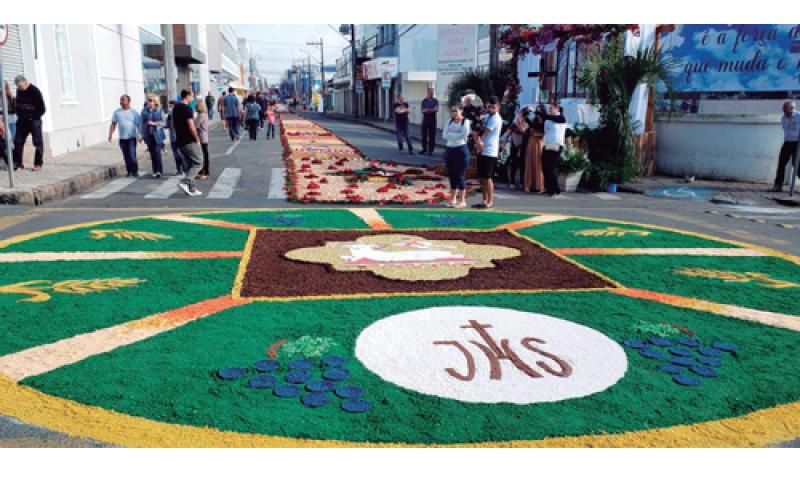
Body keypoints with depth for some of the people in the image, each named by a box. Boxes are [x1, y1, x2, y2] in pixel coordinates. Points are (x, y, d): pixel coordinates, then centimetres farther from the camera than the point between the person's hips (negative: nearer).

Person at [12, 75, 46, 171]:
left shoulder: (35, 91, -13)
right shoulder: (19, 91, 6)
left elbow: (42, 109, -13)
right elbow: (17, 104, 21)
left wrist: (33, 117, -12)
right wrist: (19, 115, 8)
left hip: (34, 120, -6)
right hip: (22, 121, 7)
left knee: (38, 142, -1)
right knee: (18, 142, 6)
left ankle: (38, 164, 6)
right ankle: (17, 163, 14)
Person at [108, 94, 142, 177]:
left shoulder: (134, 112, 0)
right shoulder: (117, 112, 8)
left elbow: (139, 125, -1)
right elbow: (113, 124, 12)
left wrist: (140, 135, -9)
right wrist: (110, 134, 3)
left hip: (132, 137, -3)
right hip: (122, 138, 3)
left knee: (132, 155, -11)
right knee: (126, 156, 7)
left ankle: (135, 171, 0)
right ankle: (129, 171, 16)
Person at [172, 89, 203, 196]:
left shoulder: (175, 108, 13)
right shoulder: (187, 109, -15)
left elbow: (174, 123, 19)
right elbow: (191, 127, -21)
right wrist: (197, 139, -10)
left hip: (180, 141, 9)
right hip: (190, 141, -9)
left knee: (190, 164, 13)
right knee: (198, 163, -1)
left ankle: (192, 189, 13)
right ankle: (184, 182, -14)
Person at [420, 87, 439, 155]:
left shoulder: (435, 101, 3)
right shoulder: (424, 101, 7)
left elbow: (436, 109, -11)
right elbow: (422, 110, 0)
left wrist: (428, 110, -17)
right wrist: (431, 110, -15)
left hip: (432, 121, -2)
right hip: (425, 120, 2)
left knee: (432, 136, -3)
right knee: (424, 135, 4)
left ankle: (431, 150, 1)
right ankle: (424, 149, 16)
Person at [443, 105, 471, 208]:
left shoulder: (465, 121, -4)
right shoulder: (449, 121, 11)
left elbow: (464, 134, -20)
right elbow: (444, 135, -3)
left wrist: (451, 135, -9)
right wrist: (458, 135, -13)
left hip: (461, 150, -6)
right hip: (449, 150, 6)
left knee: (460, 176, -3)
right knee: (452, 175, 10)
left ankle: (462, 201, 3)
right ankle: (453, 199, 18)